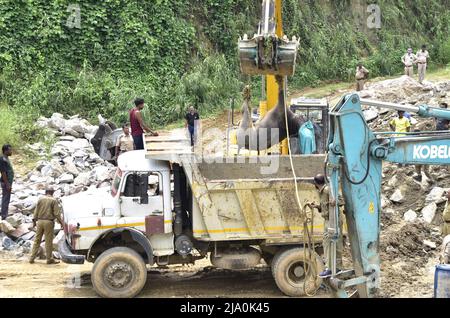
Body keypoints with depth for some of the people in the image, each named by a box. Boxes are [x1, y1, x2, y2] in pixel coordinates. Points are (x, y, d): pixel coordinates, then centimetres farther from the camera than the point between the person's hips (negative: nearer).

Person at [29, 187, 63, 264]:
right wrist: (61, 222, -1)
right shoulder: (53, 200, -4)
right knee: (48, 241, 1)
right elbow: (57, 213, -8)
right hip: (49, 222, -4)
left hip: (40, 221, 4)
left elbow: (36, 211, 6)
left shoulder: (40, 199, 6)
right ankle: (49, 259, 7)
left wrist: (34, 220, 13)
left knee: (37, 240, 10)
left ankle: (32, 258, 9)